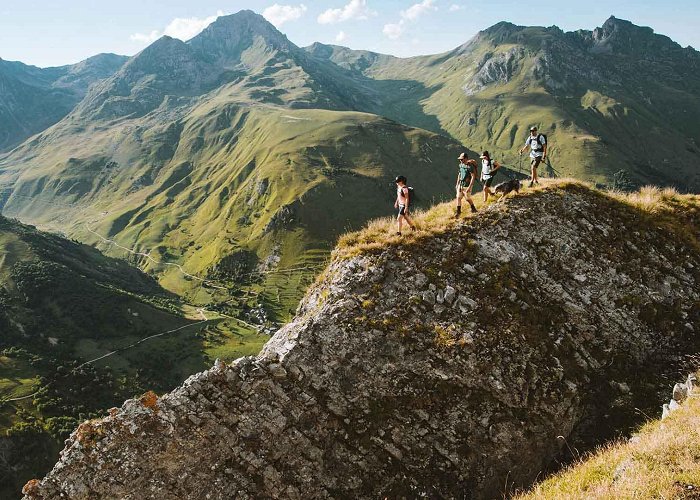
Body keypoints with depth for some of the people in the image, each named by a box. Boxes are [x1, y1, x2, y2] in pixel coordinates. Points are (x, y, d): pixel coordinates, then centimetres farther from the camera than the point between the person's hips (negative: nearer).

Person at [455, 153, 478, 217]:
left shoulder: (470, 166, -20)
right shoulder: (461, 165, 4)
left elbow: (473, 177, -22)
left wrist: (469, 187, -25)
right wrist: (457, 183, 17)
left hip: (467, 185, -7)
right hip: (460, 184, 7)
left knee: (468, 198, 6)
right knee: (458, 197, 1)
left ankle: (473, 209, 30)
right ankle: (458, 211, 7)